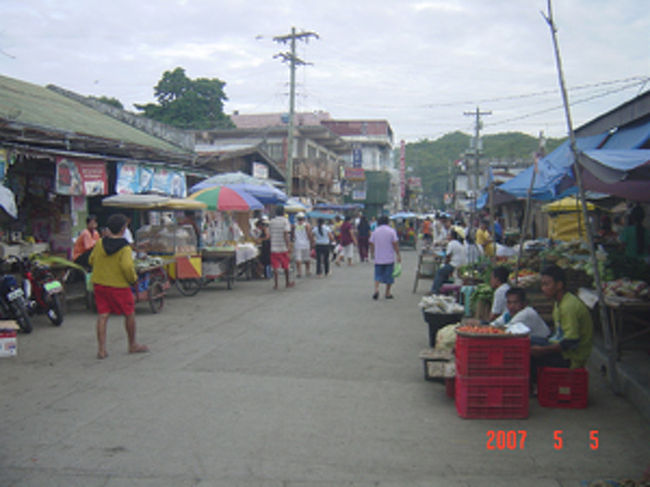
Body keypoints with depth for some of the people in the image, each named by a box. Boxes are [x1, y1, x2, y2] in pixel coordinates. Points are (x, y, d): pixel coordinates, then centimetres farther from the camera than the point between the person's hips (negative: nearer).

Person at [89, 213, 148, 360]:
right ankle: (133, 345, 24)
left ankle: (101, 349, 1)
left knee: (102, 315, 6)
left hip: (99, 283, 5)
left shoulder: (100, 244, 1)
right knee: (129, 314, 12)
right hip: (119, 286, -5)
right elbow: (127, 266, -25)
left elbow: (91, 260, 9)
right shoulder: (125, 248, -15)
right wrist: (133, 278, -8)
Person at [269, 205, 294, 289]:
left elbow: (270, 234, 11)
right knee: (286, 266, 13)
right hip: (283, 247, -2)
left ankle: (275, 284, -3)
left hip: (274, 247, 2)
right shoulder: (285, 220, -6)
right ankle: (287, 283, 25)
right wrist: (288, 245, -14)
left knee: (275, 267, 3)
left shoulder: (271, 222, 7)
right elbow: (286, 234, -15)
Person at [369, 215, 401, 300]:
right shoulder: (391, 231, -5)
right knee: (389, 276, 8)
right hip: (389, 258, -2)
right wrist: (398, 255, -3)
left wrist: (372, 254, 20)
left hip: (378, 258, 2)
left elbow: (371, 244, 6)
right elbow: (395, 244, -9)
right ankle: (387, 293, 13)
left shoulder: (375, 231, 2)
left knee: (378, 275, 8)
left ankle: (376, 289, -15)